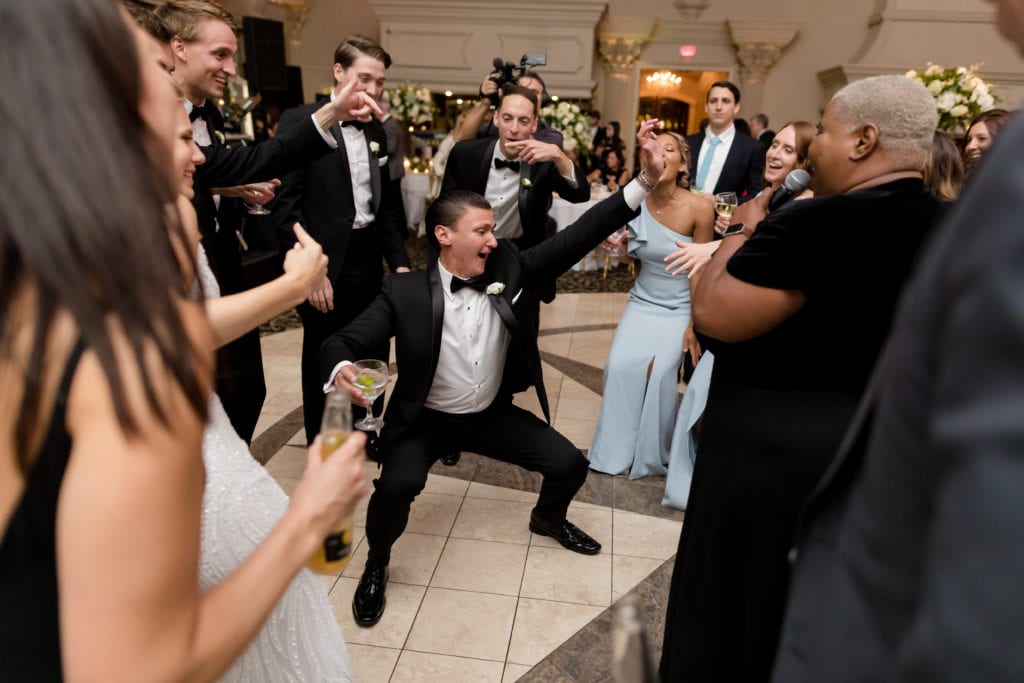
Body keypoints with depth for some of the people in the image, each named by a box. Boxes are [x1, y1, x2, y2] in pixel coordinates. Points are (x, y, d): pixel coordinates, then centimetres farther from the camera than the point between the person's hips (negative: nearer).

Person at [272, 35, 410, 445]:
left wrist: (400, 262, 8)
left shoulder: (375, 130, 11)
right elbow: (286, 205, -13)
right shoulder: (300, 121, -8)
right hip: (326, 267, -6)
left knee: (373, 360, 14)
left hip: (369, 262, 6)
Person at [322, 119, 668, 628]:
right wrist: (341, 370, -44)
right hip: (425, 420, -3)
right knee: (398, 485, -29)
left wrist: (645, 179, -26)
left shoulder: (510, 270, -12)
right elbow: (343, 342, -18)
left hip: (494, 414, 4)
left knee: (570, 463, -3)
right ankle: (376, 566, 7)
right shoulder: (405, 293, -19)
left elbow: (577, 238, -18)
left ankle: (548, 518, 36)